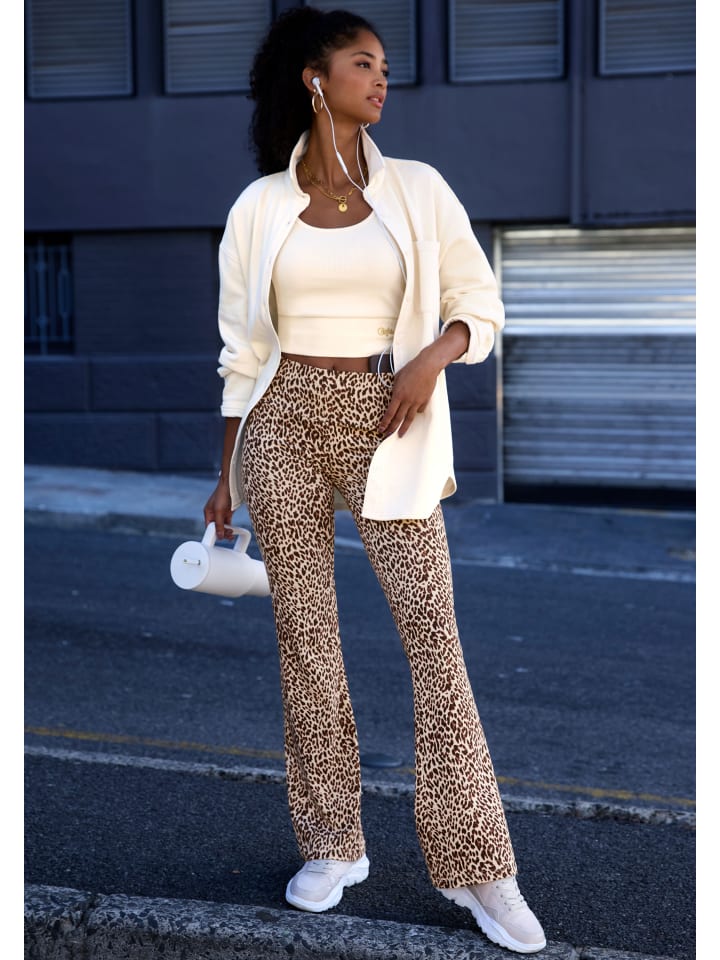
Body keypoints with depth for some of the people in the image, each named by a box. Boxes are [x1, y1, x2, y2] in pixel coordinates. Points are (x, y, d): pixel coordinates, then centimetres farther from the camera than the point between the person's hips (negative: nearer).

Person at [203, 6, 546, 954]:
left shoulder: (419, 190, 5)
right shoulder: (258, 207, 5)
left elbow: (479, 299, 9)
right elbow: (243, 349, 9)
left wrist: (434, 353, -12)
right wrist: (227, 475, 10)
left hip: (386, 423, -1)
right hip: (285, 424, 1)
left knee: (434, 630, -6)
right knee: (303, 632, 4)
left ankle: (478, 867, 1)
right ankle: (331, 844, 18)